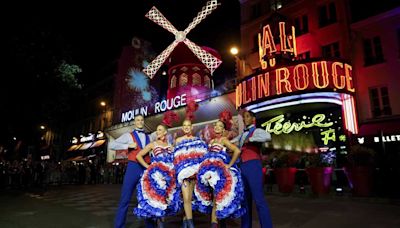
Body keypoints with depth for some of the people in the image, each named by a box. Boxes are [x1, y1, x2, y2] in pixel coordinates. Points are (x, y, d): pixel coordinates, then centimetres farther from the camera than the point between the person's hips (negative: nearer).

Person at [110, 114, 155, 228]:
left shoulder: (149, 137, 16)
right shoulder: (129, 135, 6)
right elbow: (112, 145, -4)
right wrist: (128, 145, -11)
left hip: (146, 169, 4)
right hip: (133, 167, -3)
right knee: (125, 199, -1)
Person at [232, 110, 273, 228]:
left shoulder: (256, 131, 0)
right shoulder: (242, 135, 22)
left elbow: (267, 136, -23)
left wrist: (250, 139, -16)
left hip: (253, 165, -8)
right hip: (243, 167, 8)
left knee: (258, 199, -10)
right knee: (245, 199, 12)